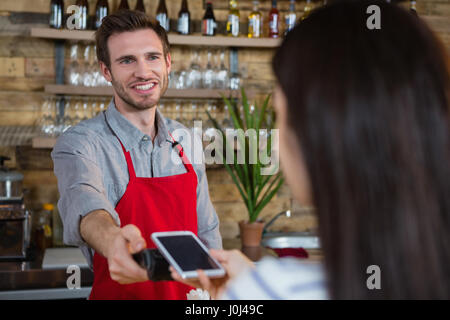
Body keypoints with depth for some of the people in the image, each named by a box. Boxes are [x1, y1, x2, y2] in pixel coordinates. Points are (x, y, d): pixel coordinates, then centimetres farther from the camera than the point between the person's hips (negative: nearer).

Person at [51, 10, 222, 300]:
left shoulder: (184, 140, 0)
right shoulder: (79, 145, -16)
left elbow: (207, 231, 8)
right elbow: (83, 202, -38)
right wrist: (112, 240, -57)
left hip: (188, 294, 5)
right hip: (120, 294, -4)